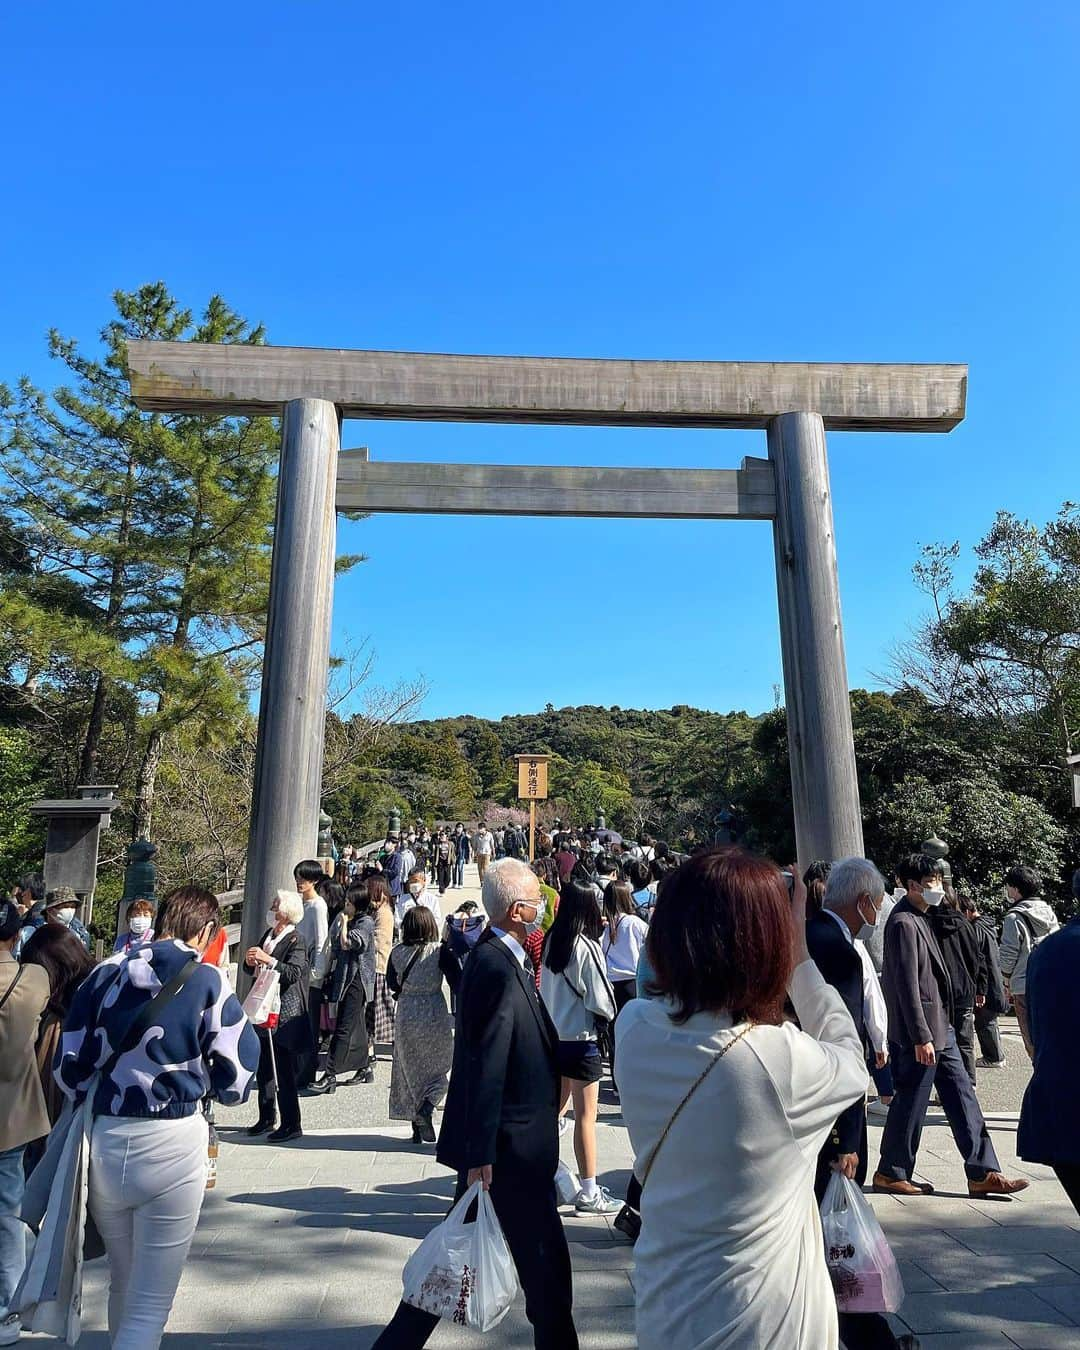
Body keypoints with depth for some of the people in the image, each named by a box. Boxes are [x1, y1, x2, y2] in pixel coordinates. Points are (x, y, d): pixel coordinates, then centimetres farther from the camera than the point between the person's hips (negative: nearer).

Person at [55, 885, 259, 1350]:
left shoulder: (106, 973, 0)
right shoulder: (207, 980, -11)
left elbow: (69, 1067, 3)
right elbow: (236, 1077, -9)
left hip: (103, 1143, 5)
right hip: (172, 1145, -4)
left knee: (123, 1287, 27)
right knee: (150, 1306, 11)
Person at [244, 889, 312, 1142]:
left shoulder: (296, 941, -13)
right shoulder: (267, 935, 10)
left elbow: (293, 973, -25)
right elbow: (253, 971, 14)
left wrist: (268, 959, -30)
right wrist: (251, 962, -8)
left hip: (286, 1016, -8)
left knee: (284, 1073, -2)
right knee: (263, 1069, 16)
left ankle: (291, 1125, 9)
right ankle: (266, 1119, 30)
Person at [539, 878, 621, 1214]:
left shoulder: (551, 940, 0)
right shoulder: (586, 946, -20)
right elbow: (599, 1000, -16)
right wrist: (610, 1015, 2)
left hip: (552, 1034, 7)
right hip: (581, 1038, -7)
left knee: (552, 1109, 20)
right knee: (585, 1116, 6)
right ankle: (589, 1193, 16)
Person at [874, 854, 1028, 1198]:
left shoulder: (919, 918, 13)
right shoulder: (903, 923, -19)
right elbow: (906, 985, -22)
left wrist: (936, 1031, 18)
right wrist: (921, 1038, -21)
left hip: (940, 1028, 10)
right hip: (920, 1032, -10)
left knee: (962, 1097, 12)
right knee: (911, 1104, 3)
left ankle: (982, 1173, 20)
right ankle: (891, 1173, 17)